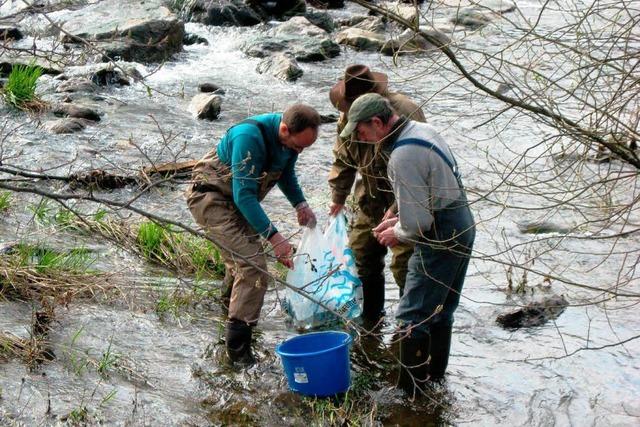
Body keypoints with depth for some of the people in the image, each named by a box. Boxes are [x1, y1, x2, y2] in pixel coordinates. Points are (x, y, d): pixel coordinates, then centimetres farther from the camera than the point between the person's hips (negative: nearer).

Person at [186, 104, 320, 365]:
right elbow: (244, 195, -34)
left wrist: (300, 204, -1)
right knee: (253, 266, -20)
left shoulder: (290, 138, -7)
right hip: (211, 199, -9)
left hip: (238, 202, 9)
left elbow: (285, 172, 14)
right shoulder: (250, 137, -34)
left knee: (239, 263, 23)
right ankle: (238, 349, -16)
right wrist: (273, 236, -38)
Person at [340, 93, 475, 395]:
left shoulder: (403, 155, -24)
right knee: (440, 311, 21)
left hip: (440, 240, -10)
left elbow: (418, 220, -22)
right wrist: (399, 221, 13)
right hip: (462, 228, 10)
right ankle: (435, 376, 33)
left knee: (412, 317, -4)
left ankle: (411, 391, 0)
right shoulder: (421, 130, 7)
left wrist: (398, 234, -2)